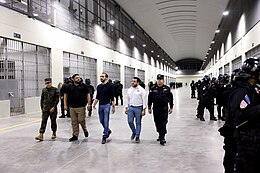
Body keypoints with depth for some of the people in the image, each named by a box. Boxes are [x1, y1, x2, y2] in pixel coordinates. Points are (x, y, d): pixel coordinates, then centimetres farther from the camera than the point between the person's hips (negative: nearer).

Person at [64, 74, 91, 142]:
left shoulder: (83, 86, 4)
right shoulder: (70, 86, 8)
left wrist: (89, 104, -2)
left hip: (81, 107, -2)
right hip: (72, 107, 2)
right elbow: (65, 95, 12)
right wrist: (65, 105, 5)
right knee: (74, 122, 5)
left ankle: (85, 130, 26)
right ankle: (75, 135, 14)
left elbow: (88, 95, 5)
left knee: (81, 120, -4)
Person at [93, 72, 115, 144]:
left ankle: (104, 137, 5)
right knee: (101, 121, 13)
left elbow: (112, 97, -7)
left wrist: (113, 106, -10)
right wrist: (94, 104, 7)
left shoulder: (109, 85, -6)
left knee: (106, 121, -3)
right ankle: (108, 130, 36)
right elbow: (97, 97, 16)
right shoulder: (99, 86, 11)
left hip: (106, 105, -6)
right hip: (100, 105, 6)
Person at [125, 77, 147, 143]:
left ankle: (137, 137, 15)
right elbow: (127, 99, 16)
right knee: (130, 121, 1)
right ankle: (134, 132, 27)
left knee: (138, 123, 4)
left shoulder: (141, 90, -7)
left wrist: (144, 110, -13)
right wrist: (126, 108, 11)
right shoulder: (129, 90, 9)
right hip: (130, 108, 4)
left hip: (138, 108, -4)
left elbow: (144, 100, -9)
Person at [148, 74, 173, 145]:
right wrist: (149, 108, 5)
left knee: (163, 123, -8)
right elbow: (149, 99, 5)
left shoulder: (167, 88, 1)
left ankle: (162, 138, -6)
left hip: (164, 108, -2)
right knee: (157, 123, 11)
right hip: (156, 109, 2)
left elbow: (171, 98, 6)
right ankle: (160, 135, 31)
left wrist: (171, 107, 6)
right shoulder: (153, 89, 2)